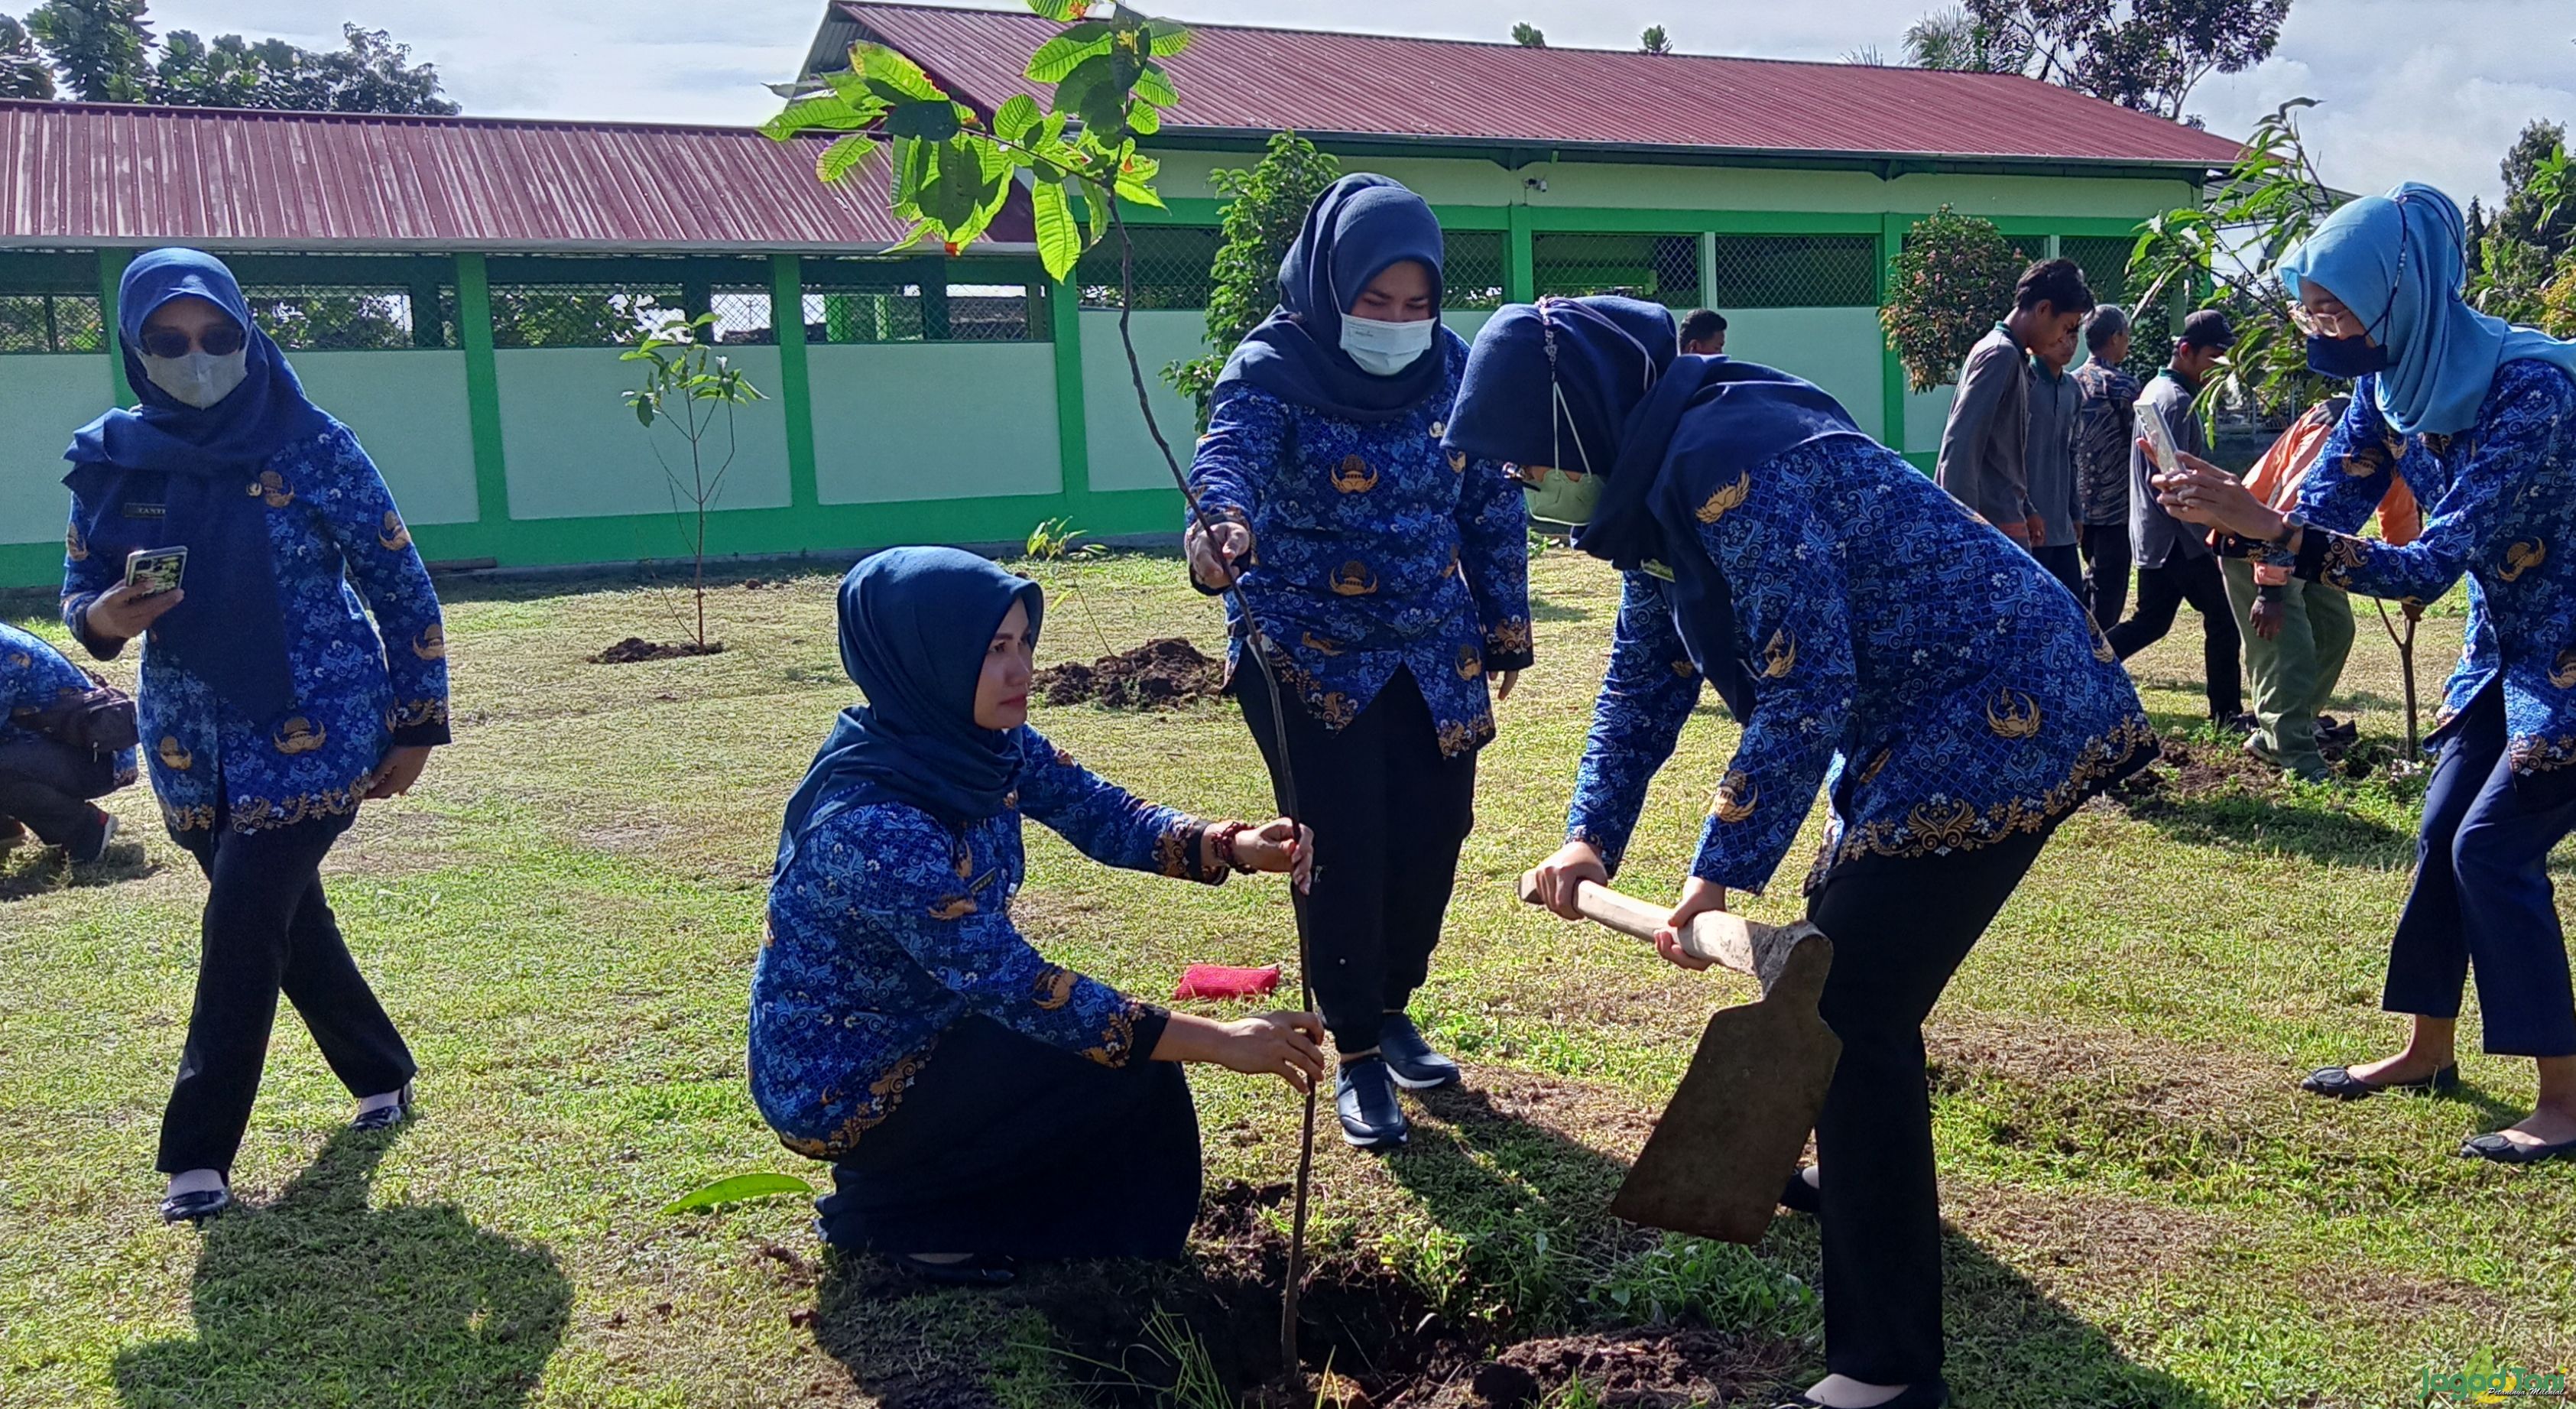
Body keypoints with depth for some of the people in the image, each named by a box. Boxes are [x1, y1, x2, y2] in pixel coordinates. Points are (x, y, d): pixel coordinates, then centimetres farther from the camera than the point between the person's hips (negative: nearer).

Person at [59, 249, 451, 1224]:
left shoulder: (311, 448, -10)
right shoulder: (112, 459, 1)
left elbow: (403, 588, -4)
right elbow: (81, 595, 9)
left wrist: (418, 724, -5)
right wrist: (105, 618, -16)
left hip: (315, 731, -5)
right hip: (194, 745, 5)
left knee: (243, 920, -11)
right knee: (285, 914, 16)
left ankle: (198, 1154, 1)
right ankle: (380, 1076, 37)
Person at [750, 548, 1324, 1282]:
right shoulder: (872, 822, -33)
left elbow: (1104, 814, -3)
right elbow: (1015, 986, -32)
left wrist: (1235, 847, -22)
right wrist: (1221, 1041, -29)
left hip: (922, 1025, 8)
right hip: (841, 1083, -8)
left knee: (1131, 1033, 7)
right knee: (1128, 1073, -14)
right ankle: (891, 1209, 2)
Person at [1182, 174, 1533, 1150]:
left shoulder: (1453, 366, 0)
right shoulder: (1274, 368, -14)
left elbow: (1493, 503, 8)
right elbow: (1232, 451, -36)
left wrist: (1506, 627, 10)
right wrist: (1225, 524, -59)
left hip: (1435, 655, 5)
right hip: (1312, 657, -4)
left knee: (1433, 834, 9)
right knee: (1344, 852, -4)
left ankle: (1392, 1010, 33)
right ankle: (1357, 1059, 14)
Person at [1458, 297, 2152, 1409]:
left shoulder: (1730, 463, -24)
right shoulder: (1660, 483, 8)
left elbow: (1806, 689, -26)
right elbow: (1646, 679, 13)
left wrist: (1718, 876, -23)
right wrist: (1591, 837, 3)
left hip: (2005, 718, -11)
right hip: (1922, 724, 11)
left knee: (1852, 1007, -11)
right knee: (1836, 943, 24)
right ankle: (1855, 1178, 50)